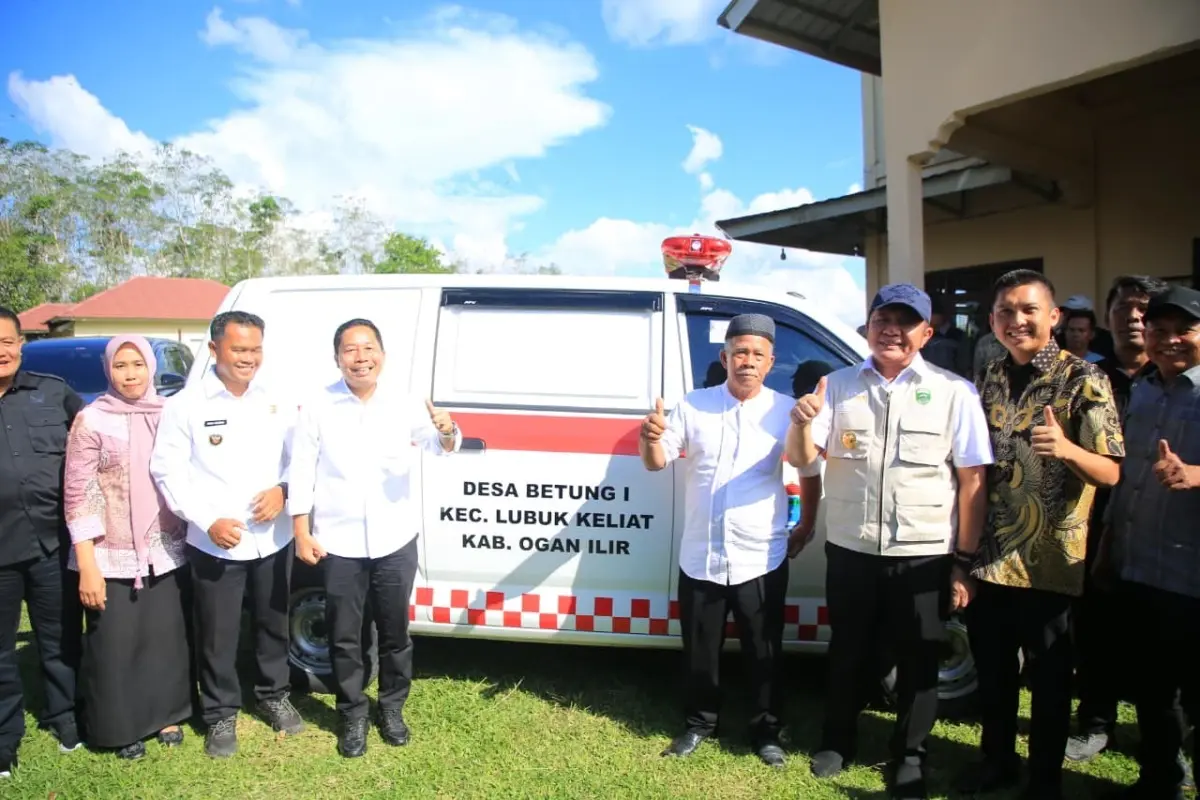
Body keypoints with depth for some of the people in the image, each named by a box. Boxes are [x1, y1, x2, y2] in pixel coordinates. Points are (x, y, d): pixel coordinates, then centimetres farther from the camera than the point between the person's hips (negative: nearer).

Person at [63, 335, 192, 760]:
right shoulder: (91, 420, -7)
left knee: (167, 638, 11)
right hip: (113, 558, -3)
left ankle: (166, 716, 31)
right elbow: (78, 494, -8)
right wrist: (87, 565, -12)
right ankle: (124, 728, 25)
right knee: (115, 645, 6)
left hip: (166, 553, 3)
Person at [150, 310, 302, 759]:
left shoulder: (276, 402, 2)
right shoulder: (186, 405, -8)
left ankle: (274, 696, 39)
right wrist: (208, 521, -17)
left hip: (273, 539, 3)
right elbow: (167, 471, -9)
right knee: (217, 635, 9)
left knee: (274, 624, 18)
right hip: (215, 545, -3)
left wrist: (283, 490, -12)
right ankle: (220, 715, 28)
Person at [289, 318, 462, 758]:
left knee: (395, 632, 14)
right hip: (339, 544, -1)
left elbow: (440, 445, -11)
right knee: (345, 636, 10)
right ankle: (353, 715, 28)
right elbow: (301, 472, -1)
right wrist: (302, 533, -5)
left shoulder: (405, 406, -1)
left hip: (395, 541, 1)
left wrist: (447, 432, -35)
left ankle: (392, 707, 33)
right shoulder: (318, 410, -3)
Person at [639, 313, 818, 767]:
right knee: (699, 652, 14)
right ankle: (699, 724, 35)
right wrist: (651, 438, -22)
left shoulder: (785, 410, -3)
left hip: (761, 560, -1)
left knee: (765, 653, 11)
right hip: (699, 558, 2)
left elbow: (809, 469, 6)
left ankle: (767, 731, 31)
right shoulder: (694, 405, 0)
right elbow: (656, 463, -2)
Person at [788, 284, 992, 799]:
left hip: (925, 555, -1)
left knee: (918, 661, 13)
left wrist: (964, 561, -5)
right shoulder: (838, 386, 3)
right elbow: (803, 459, 4)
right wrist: (802, 424, -19)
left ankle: (910, 756, 33)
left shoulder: (954, 393, -3)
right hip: (850, 550, 2)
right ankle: (837, 742, 37)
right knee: (848, 653, 17)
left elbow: (972, 480, -3)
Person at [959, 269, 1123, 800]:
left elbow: (1111, 473, -14)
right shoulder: (989, 381, 7)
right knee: (991, 667, 16)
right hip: (989, 557, 5)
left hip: (1048, 561, -4)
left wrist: (1067, 449, -34)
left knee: (1049, 676, 9)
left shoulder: (1083, 380, -8)